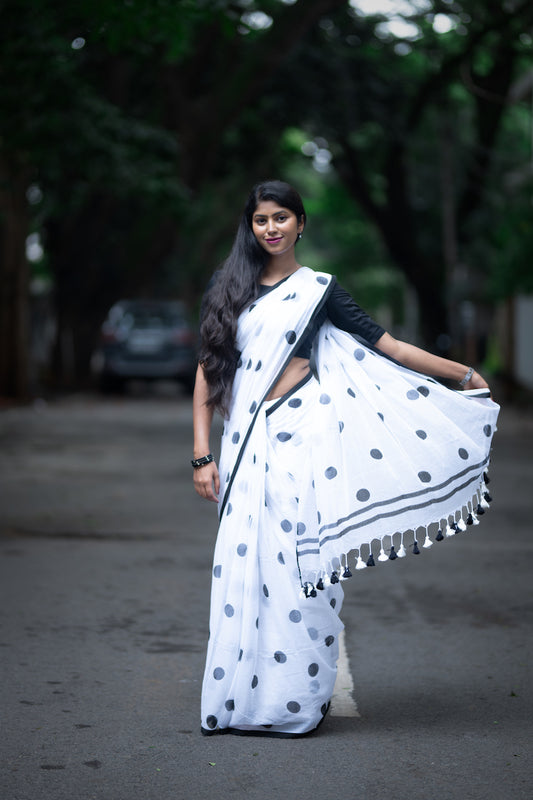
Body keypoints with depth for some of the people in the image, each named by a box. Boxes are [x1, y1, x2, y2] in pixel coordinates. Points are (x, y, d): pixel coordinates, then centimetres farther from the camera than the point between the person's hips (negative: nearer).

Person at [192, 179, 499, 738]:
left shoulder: (318, 289, 7)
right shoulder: (228, 286, 11)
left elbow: (386, 345, 8)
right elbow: (208, 371, 9)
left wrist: (464, 374, 8)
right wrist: (202, 454, 3)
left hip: (301, 436, -2)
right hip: (246, 441, 2)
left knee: (295, 561, -6)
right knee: (242, 565, -1)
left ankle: (292, 701, 3)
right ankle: (242, 698, 8)